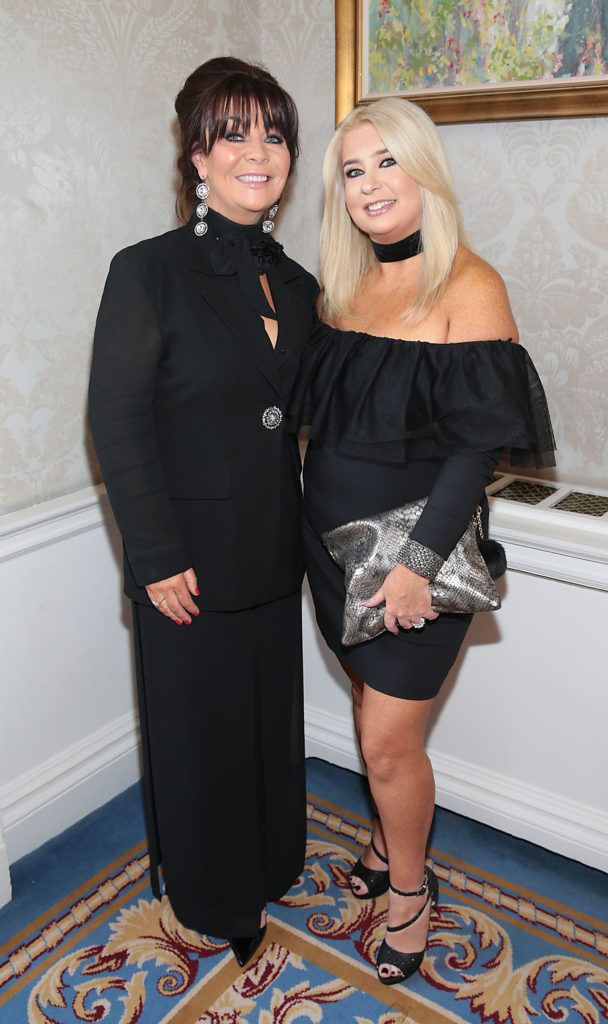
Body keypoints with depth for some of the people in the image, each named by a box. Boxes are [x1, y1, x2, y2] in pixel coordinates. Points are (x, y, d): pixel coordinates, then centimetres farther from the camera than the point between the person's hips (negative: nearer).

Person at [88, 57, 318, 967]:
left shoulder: (295, 284, 6)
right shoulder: (149, 272, -12)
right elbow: (117, 426, -14)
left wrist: (307, 526, 7)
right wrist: (158, 558, -15)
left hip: (274, 555, 6)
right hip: (192, 560, -5)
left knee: (272, 714, 20)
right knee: (200, 728, 13)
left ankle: (269, 864, 47)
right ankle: (211, 900, 39)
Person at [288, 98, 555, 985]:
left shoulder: (468, 286, -13)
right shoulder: (343, 283, 7)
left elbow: (479, 445, -17)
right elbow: (312, 405, 11)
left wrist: (419, 562, -21)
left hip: (413, 547, -6)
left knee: (388, 737, 3)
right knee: (374, 706, 19)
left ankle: (409, 887, 30)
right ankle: (389, 842, 44)